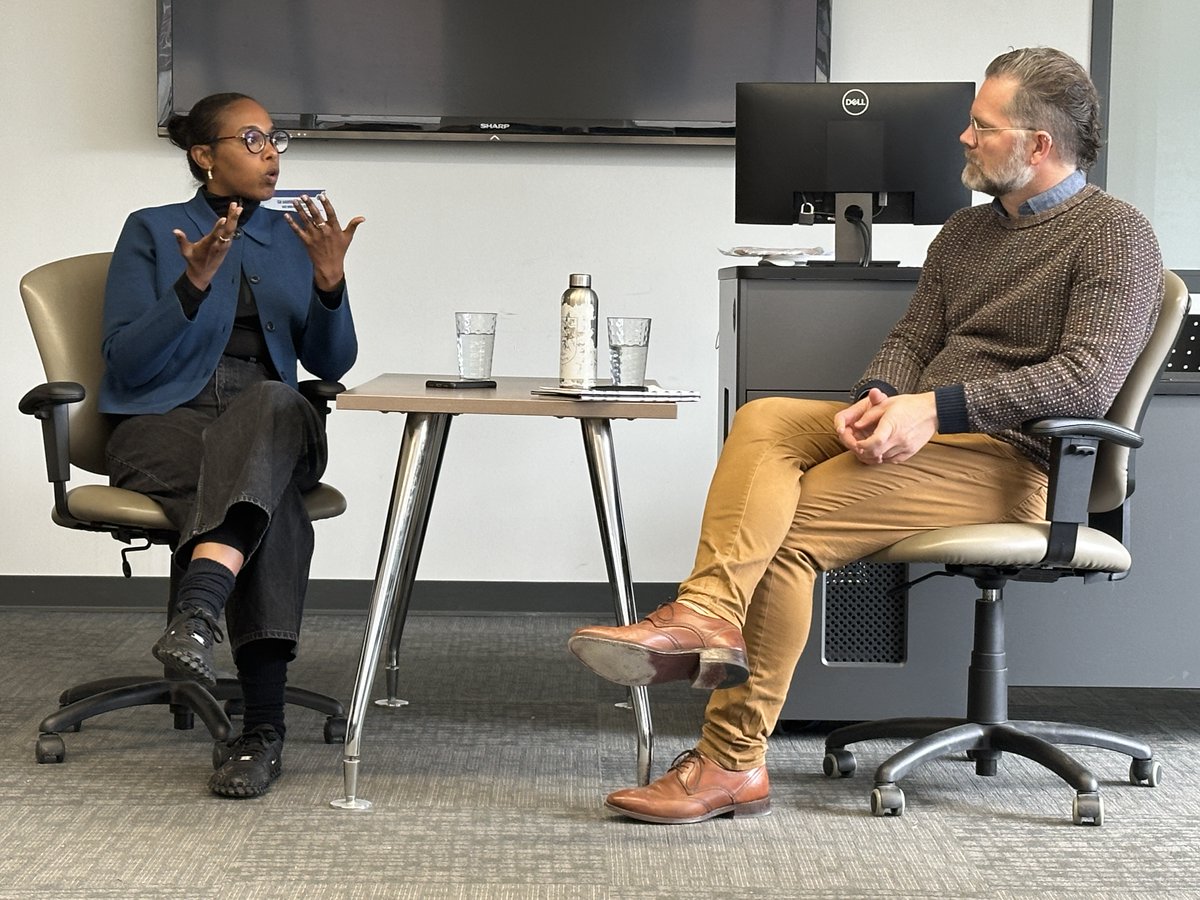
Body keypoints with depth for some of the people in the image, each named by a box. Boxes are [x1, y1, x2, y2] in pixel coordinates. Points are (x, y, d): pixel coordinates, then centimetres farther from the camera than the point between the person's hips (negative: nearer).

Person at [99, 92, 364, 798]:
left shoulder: (294, 236, 18)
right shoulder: (152, 232, 7)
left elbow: (331, 363, 10)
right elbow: (127, 364, -4)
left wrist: (329, 282, -9)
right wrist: (194, 284, -17)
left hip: (268, 422, 3)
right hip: (165, 423, -2)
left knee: (275, 404, -39)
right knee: (274, 503, -38)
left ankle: (198, 612, -59)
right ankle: (264, 725, -50)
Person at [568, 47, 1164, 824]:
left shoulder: (1115, 235, -4)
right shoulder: (965, 232, 23)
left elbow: (1088, 379, -17)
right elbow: (912, 339, 17)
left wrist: (937, 408, -23)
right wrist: (877, 401, -8)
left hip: (1011, 460, -8)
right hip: (927, 431, 8)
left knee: (790, 529, -23)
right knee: (765, 420, -20)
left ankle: (733, 761, -20)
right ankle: (708, 614, -40)